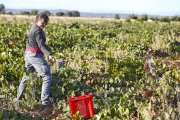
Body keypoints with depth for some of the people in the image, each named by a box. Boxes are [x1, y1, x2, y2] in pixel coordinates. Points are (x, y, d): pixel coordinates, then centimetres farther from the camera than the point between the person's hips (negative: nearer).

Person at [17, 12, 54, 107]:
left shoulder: (34, 27, 12)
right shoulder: (37, 30, -17)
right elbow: (41, 44, -28)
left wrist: (47, 47, 34)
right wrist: (48, 55, -40)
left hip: (29, 54, 11)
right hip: (35, 56, -11)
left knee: (26, 76, 21)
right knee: (47, 77, -9)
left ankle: (19, 98, 30)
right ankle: (45, 101, -13)